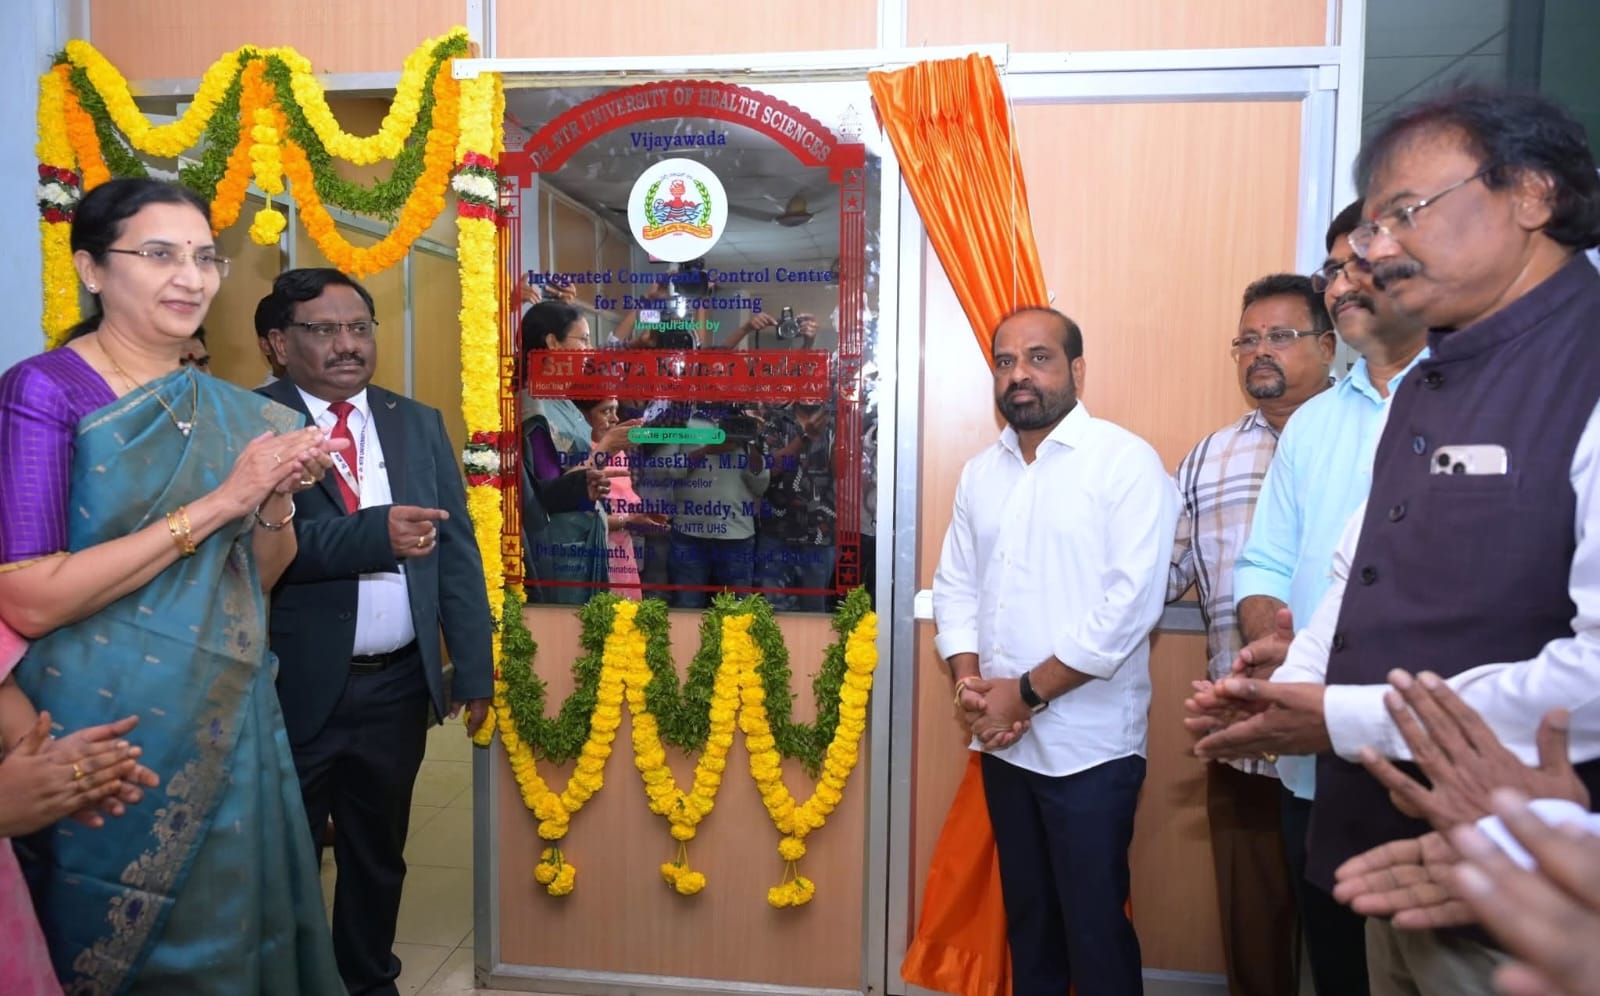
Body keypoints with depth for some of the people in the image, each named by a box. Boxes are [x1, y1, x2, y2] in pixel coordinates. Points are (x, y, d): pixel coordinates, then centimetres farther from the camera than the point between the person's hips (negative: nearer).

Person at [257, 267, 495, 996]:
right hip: (293, 689, -3)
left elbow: (457, 550, 4)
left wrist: (473, 669, 0)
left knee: (378, 858, 21)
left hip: (397, 685, 4)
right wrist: (374, 532, -33)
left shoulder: (419, 424, 6)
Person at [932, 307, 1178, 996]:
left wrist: (1026, 692, -15)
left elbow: (1130, 603, -17)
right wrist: (969, 682, -6)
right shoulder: (980, 472, 9)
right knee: (1026, 913, 19)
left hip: (1088, 746, -5)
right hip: (1003, 740, 6)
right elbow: (955, 585, 11)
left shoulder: (1127, 462, -10)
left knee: (1094, 926, 6)